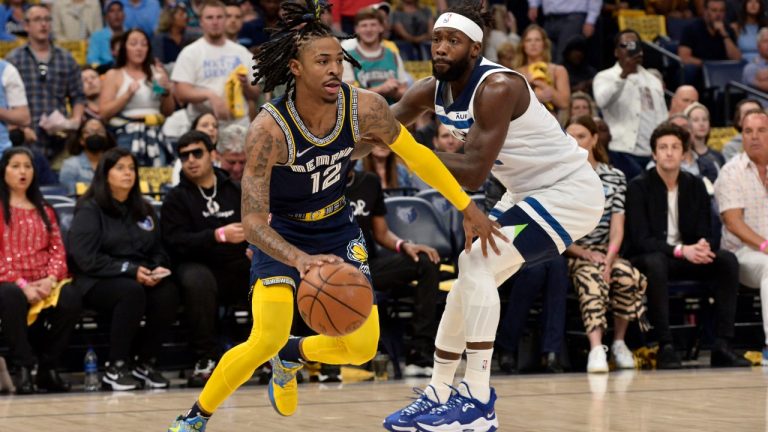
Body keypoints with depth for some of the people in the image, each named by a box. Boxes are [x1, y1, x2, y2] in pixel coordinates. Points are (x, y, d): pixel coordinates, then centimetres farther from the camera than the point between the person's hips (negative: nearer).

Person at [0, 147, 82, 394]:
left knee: (70, 299, -30)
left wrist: (51, 279, -8)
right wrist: (21, 285, -16)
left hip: (44, 284, 4)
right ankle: (26, 368, -31)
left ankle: (47, 367, -18)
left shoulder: (44, 211, 24)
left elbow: (58, 250, 14)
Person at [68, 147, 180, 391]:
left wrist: (158, 269, -3)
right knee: (131, 291, -38)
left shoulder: (144, 210, 21)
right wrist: (130, 270, -17)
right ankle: (115, 368, -29)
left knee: (168, 292, -28)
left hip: (141, 279, 5)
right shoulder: (89, 210, 1)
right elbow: (86, 259, -10)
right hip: (98, 283, -5)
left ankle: (146, 364, -14)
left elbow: (159, 250, 22)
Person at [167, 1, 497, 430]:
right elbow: (253, 223, -32)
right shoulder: (269, 129, -31)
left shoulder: (365, 108, -21)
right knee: (265, 342, -22)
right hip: (281, 235, -4)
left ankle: (292, 355, 30)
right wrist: (300, 260, -51)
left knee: (363, 348, -2)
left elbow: (416, 153, -1)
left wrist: (469, 208, 3)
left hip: (338, 229, 4)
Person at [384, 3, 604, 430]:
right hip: (528, 193, 9)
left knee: (476, 265, -21)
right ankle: (438, 396, 22)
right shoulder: (433, 90, -3)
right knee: (468, 279, 11)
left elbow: (474, 172, -34)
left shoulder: (498, 88, -29)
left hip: (571, 191, -9)